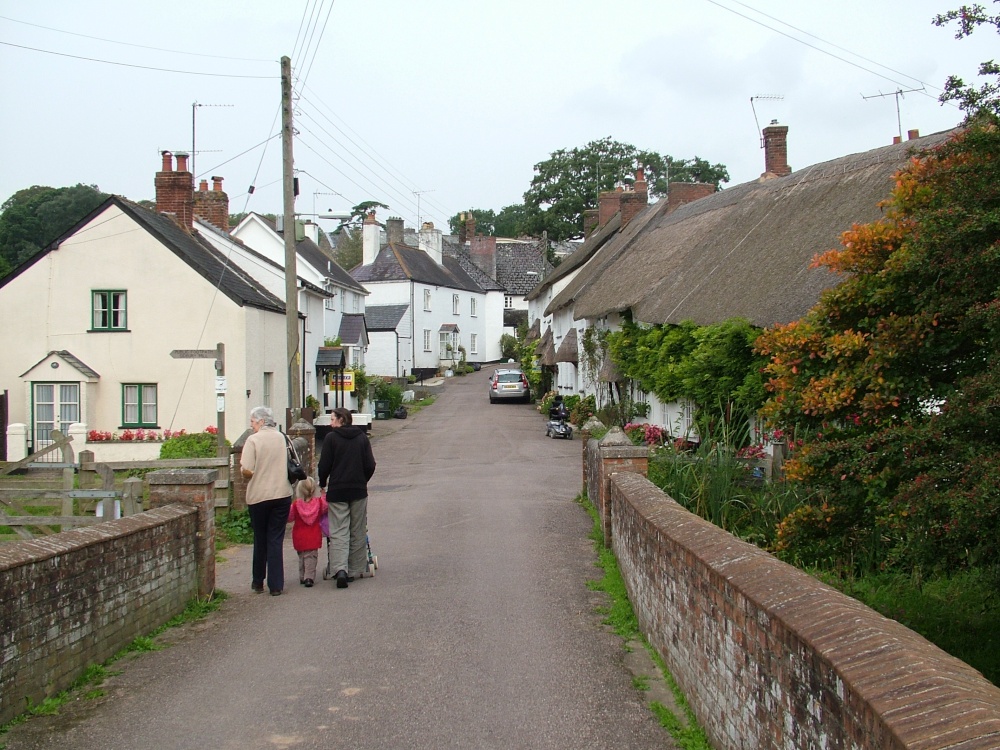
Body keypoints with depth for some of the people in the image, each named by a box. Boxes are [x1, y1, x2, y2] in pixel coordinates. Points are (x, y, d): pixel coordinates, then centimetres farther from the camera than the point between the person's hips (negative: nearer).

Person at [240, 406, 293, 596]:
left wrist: (242, 466, 5)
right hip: (282, 494, 3)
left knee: (260, 540, 12)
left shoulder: (253, 440, -11)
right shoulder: (281, 438, 5)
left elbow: (247, 471, -16)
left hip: (259, 496, -3)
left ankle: (258, 582, 23)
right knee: (276, 540, 5)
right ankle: (276, 585, 1)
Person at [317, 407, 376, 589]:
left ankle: (340, 569, -21)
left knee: (338, 532, -3)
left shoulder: (331, 438, -5)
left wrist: (322, 484, 12)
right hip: (359, 491, 3)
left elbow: (324, 466, -5)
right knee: (358, 533, 11)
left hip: (337, 491, -3)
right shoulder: (362, 437, 5)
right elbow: (370, 465, 3)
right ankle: (355, 571, 13)